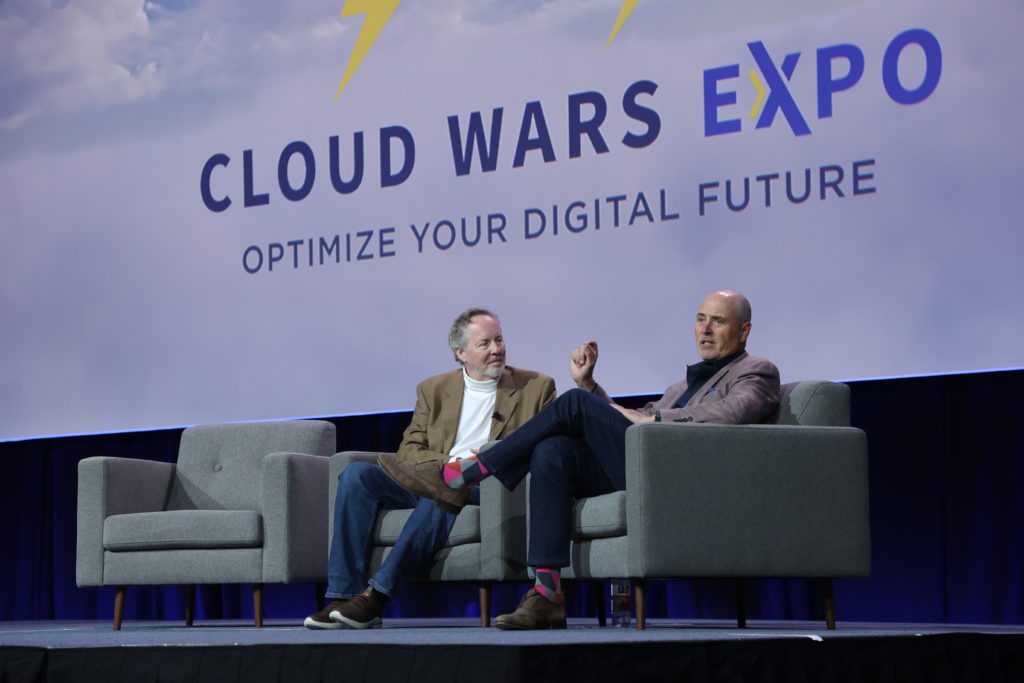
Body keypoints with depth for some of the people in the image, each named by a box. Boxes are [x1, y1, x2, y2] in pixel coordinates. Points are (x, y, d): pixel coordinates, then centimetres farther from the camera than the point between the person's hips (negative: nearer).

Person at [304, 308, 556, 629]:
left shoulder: (537, 387, 12)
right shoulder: (433, 390, 17)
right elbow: (408, 450, 9)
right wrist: (448, 465, -12)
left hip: (484, 490, -3)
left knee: (444, 491, -38)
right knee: (357, 474, -21)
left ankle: (376, 596, -38)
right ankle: (344, 597, -28)